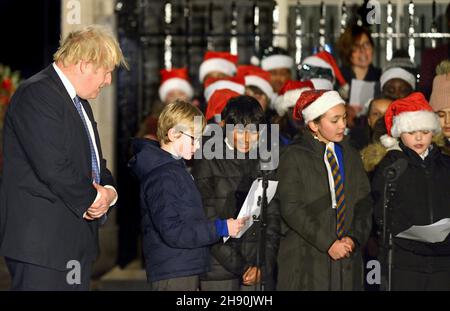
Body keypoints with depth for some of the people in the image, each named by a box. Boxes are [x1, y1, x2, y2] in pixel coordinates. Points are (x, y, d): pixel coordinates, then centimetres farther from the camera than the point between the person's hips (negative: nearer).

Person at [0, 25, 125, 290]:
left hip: (77, 240, 10)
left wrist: (109, 190, 2)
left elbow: (94, 161, 26)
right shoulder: (36, 93, -14)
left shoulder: (80, 102, 19)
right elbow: (52, 167, -23)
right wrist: (93, 198, -9)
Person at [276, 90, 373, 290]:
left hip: (347, 259, 4)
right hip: (306, 259, -4)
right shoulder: (294, 156, -2)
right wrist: (328, 243, -14)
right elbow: (291, 208, -10)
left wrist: (353, 238, -7)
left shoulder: (350, 156, 14)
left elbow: (364, 203, 10)